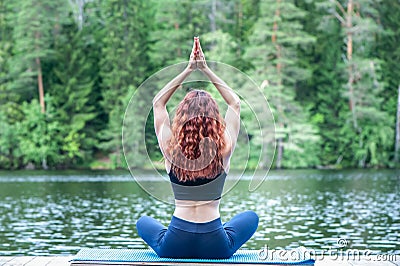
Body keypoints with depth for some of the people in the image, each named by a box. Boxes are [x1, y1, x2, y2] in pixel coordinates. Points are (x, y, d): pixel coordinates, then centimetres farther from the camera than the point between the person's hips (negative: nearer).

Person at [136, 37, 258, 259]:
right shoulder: (224, 150, -8)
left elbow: (157, 102, 9)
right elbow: (235, 103, 9)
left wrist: (189, 69, 8)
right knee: (251, 217, 30)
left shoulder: (171, 148, -8)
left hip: (174, 247, 0)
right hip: (216, 248, 0)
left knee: (144, 222, 33)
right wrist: (206, 70, 8)